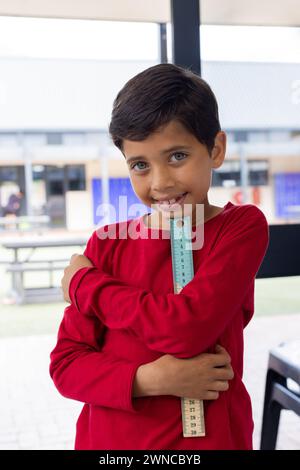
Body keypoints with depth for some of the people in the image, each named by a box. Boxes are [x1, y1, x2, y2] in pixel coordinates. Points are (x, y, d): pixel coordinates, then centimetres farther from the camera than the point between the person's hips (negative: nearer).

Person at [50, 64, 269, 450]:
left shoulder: (243, 226, -11)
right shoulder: (108, 243, -4)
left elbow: (186, 326, -23)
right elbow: (65, 364, -5)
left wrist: (83, 283, -12)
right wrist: (145, 380, -22)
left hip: (210, 436, -2)